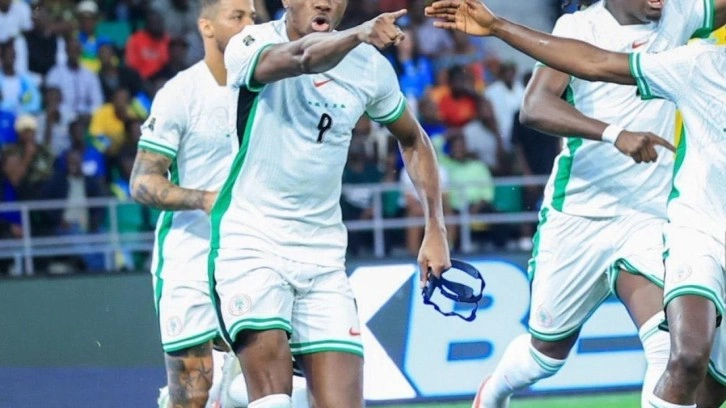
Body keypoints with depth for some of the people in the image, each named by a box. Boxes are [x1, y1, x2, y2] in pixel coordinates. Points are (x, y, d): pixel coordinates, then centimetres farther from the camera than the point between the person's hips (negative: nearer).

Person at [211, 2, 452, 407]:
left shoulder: (370, 65, 4)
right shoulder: (251, 46, -9)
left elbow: (413, 140, 20)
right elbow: (302, 58, -33)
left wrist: (436, 229, 11)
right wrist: (359, 35, -52)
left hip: (323, 257, 5)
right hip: (251, 243, -4)